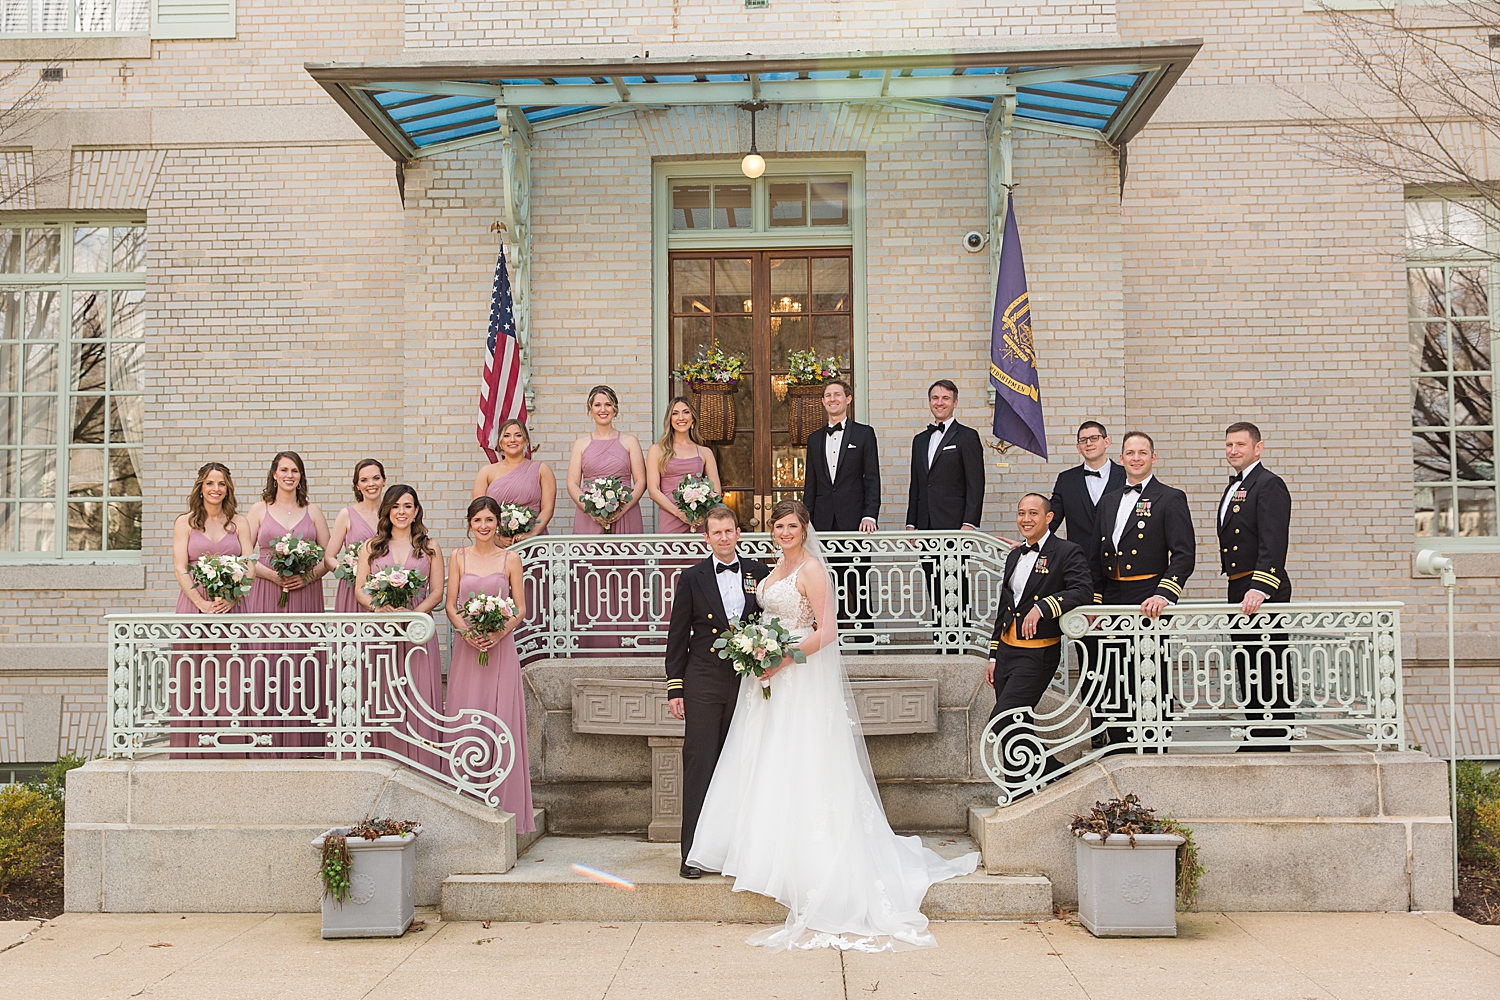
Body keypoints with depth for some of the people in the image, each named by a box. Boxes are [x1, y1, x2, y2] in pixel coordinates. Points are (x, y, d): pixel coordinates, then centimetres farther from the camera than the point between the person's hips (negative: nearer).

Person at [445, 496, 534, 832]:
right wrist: (467, 631, -12)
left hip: (501, 648, -1)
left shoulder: (511, 559, 4)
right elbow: (450, 605, 5)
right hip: (466, 648, 1)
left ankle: (502, 805, 3)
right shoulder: (458, 557, 8)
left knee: (501, 719, -3)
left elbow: (520, 609, 3)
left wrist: (499, 633, -13)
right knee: (465, 719, -1)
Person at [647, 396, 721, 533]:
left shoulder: (705, 452, 14)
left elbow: (716, 491, 11)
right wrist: (679, 512, -13)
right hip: (669, 520, -1)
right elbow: (653, 489, 0)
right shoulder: (657, 450, 9)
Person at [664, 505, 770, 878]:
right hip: (704, 682, -2)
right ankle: (694, 853, 2)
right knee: (699, 763, -2)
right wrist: (675, 687, -1)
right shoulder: (692, 578, 3)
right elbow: (677, 636, 3)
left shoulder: (759, 573, 8)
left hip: (748, 680, 2)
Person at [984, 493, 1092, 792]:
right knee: (1014, 724, 9)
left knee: (1002, 720, -14)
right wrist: (993, 657, 20)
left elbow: (1083, 590, -21)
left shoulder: (1067, 552, -5)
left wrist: (1042, 606, -31)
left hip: (1038, 654, -7)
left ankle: (1051, 772, 4)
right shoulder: (1015, 556, 17)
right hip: (1007, 650, 7)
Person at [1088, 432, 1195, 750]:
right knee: (1111, 681, 7)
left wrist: (1165, 594, -22)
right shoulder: (1108, 501, 17)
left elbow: (1184, 554, -9)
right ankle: (1118, 748, 17)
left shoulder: (1171, 499, -1)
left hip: (1148, 602, -5)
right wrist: (1094, 602, 11)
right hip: (1112, 601, 6)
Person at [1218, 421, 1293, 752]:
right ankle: (1255, 739, 22)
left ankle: (1276, 742, 3)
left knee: (1270, 671, -4)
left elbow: (1273, 544, -22)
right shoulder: (1234, 487, 18)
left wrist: (1259, 588, -31)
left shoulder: (1269, 485, -12)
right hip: (1239, 590, 10)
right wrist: (1239, 588, 15)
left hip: (1264, 591, -10)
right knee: (1246, 668, 14)